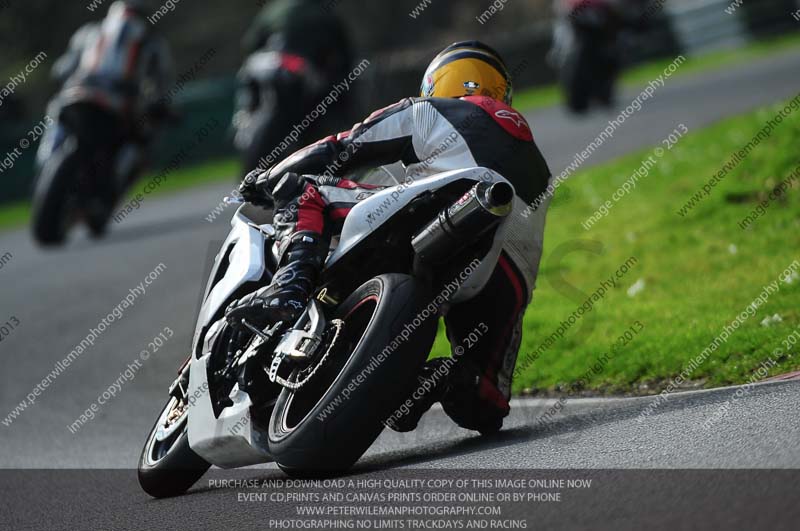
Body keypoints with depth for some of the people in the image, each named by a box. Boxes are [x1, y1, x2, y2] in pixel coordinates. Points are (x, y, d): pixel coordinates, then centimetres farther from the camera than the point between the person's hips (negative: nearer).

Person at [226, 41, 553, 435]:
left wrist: (267, 179, 31)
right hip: (514, 281, 5)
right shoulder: (535, 162, 37)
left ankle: (292, 281, -23)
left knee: (305, 190, 7)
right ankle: (438, 380, -16)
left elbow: (339, 151, 18)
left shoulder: (429, 114, 19)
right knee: (484, 409, 19)